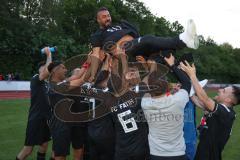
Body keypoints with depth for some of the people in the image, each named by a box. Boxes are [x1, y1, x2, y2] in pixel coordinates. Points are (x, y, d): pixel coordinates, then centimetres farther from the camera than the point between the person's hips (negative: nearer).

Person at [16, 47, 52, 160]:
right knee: (28, 149, -5)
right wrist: (49, 54, -21)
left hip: (45, 118, 8)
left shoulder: (47, 84, 11)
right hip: (35, 118, -8)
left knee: (44, 144, 16)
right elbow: (47, 71, -28)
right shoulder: (35, 80, -11)